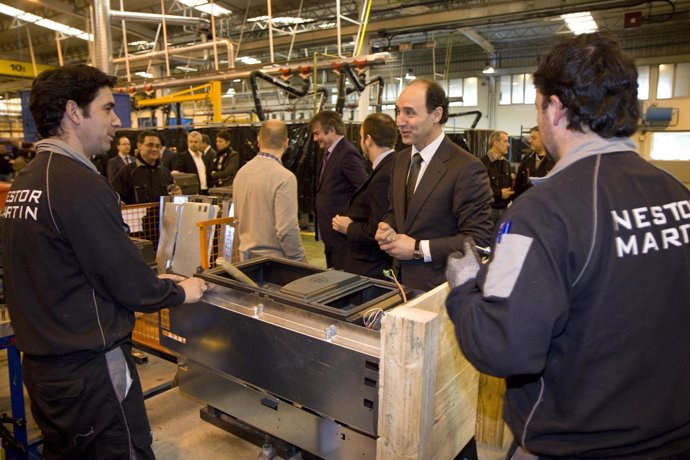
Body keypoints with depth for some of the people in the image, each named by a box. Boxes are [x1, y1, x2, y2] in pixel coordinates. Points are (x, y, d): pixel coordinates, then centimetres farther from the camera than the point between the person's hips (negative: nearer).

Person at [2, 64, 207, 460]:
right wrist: (181, 291, -1)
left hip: (42, 364, 9)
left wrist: (151, 279, 12)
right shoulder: (80, 184, -22)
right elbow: (131, 286, -20)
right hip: (90, 369, -9)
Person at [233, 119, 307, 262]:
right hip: (274, 258, -7)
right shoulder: (284, 178, -20)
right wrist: (301, 264, -13)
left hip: (247, 256, 7)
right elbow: (287, 230, -23)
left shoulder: (241, 172, 3)